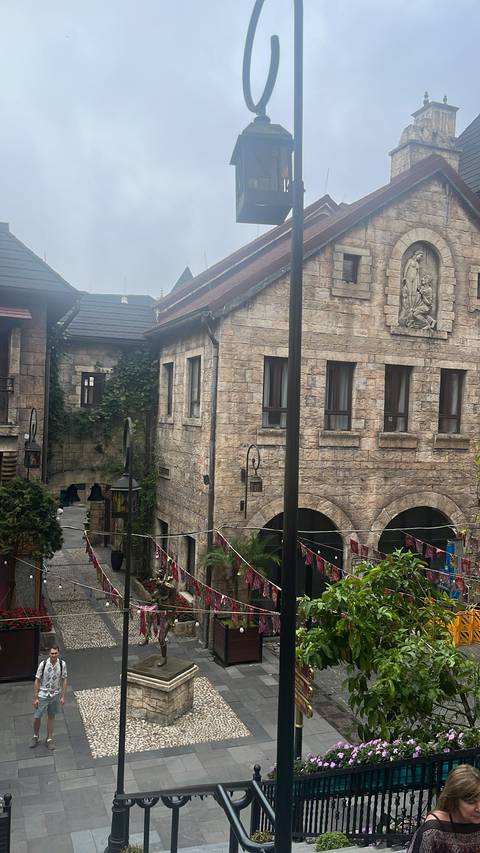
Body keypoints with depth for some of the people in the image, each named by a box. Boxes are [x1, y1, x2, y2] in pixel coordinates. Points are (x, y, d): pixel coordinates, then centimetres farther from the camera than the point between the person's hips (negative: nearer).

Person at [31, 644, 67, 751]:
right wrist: (35, 698, -8)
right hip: (43, 695, -1)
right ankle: (35, 736, 32)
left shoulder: (62, 664, -11)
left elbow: (64, 680, -1)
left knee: (51, 716, 13)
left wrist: (63, 697, 0)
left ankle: (49, 739, 29)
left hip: (55, 695, 2)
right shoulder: (43, 664, -17)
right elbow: (37, 681, -9)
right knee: (37, 717, 5)